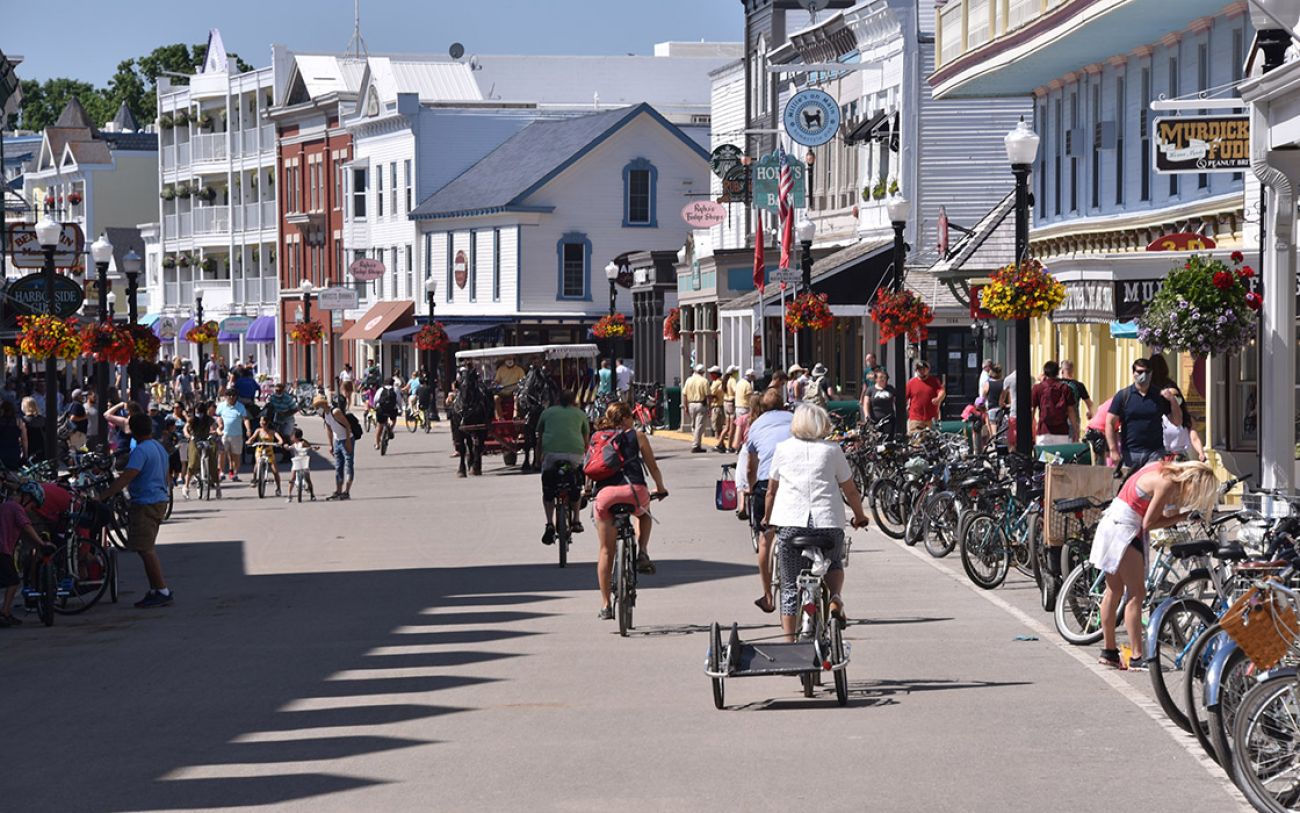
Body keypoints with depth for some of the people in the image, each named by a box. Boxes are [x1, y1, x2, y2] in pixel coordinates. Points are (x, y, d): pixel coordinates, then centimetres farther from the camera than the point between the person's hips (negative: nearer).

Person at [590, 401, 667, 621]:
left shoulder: (596, 438, 21)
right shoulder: (636, 436, 15)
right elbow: (653, 467, 18)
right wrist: (660, 488, 33)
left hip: (604, 493, 1)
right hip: (633, 491, -1)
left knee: (606, 551, 10)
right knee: (643, 514, 36)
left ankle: (605, 605, 10)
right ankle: (642, 552, 13)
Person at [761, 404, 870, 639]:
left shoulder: (783, 449, 11)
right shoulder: (832, 450, 8)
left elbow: (771, 491, 19)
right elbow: (850, 490, 13)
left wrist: (767, 518, 36)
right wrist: (860, 517, 30)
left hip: (790, 523, 0)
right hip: (828, 522, 0)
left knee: (790, 587, 9)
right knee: (834, 564, 29)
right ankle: (835, 598, 1)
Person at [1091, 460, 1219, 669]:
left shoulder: (1164, 469, 4)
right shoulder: (1167, 484, -22)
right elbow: (1148, 523, -17)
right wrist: (1179, 518, -8)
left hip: (1115, 522, 10)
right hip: (1124, 527, -10)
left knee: (1114, 591, 15)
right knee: (1136, 593, -7)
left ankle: (1109, 651, 24)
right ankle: (1137, 658, -7)